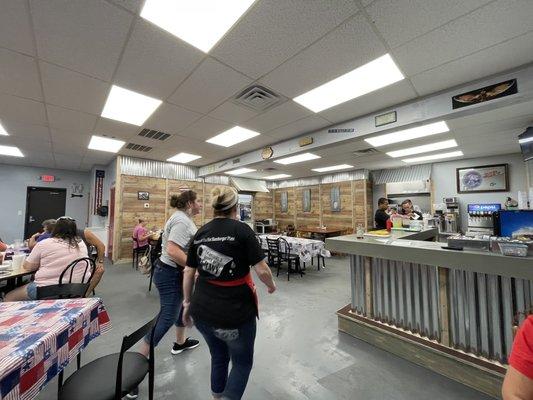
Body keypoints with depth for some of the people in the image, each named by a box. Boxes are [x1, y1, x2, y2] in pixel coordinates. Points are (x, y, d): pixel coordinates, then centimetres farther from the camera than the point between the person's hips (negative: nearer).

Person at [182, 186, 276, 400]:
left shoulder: (200, 232, 2)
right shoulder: (242, 230, -14)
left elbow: (188, 272, 6)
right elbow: (262, 270, -15)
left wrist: (187, 303, 18)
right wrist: (271, 285, 5)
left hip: (202, 311, 5)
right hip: (235, 313, -5)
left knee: (218, 357, 29)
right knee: (242, 363, 21)